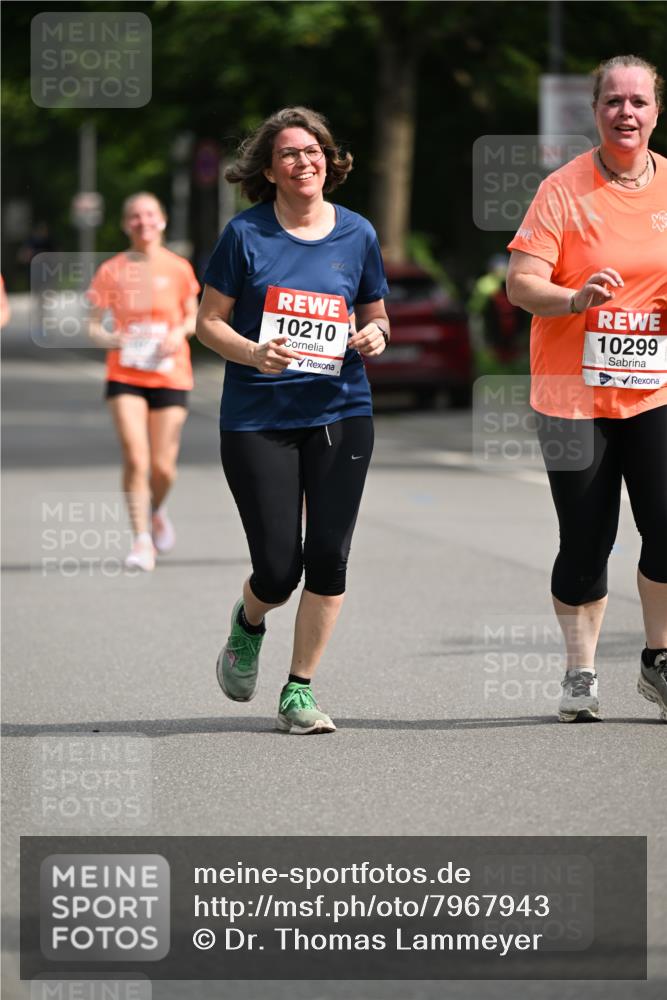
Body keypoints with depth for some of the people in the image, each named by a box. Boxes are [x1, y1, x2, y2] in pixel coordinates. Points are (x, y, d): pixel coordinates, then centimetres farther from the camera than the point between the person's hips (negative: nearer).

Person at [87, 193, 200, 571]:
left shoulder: (178, 269, 0)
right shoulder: (112, 270, -2)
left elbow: (194, 316, 12)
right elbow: (93, 322, 3)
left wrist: (180, 331, -9)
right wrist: (106, 337, -18)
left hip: (170, 376, 1)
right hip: (125, 377, -1)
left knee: (162, 467, 0)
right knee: (135, 457, -15)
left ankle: (157, 511, 34)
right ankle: (142, 540, -6)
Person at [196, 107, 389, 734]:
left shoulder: (356, 234, 6)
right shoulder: (246, 234, -2)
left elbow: (376, 316, 18)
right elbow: (208, 322, 1)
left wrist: (374, 336, -6)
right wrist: (253, 353, -17)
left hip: (339, 414, 2)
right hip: (257, 418, -2)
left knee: (328, 559, -4)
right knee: (278, 569, -6)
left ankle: (299, 692, 10)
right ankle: (249, 623, 31)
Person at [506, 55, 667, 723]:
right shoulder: (564, 190, -4)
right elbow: (521, 283, -10)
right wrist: (576, 299, -29)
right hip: (573, 392, -2)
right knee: (585, 542, 1)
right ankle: (580, 676, 16)